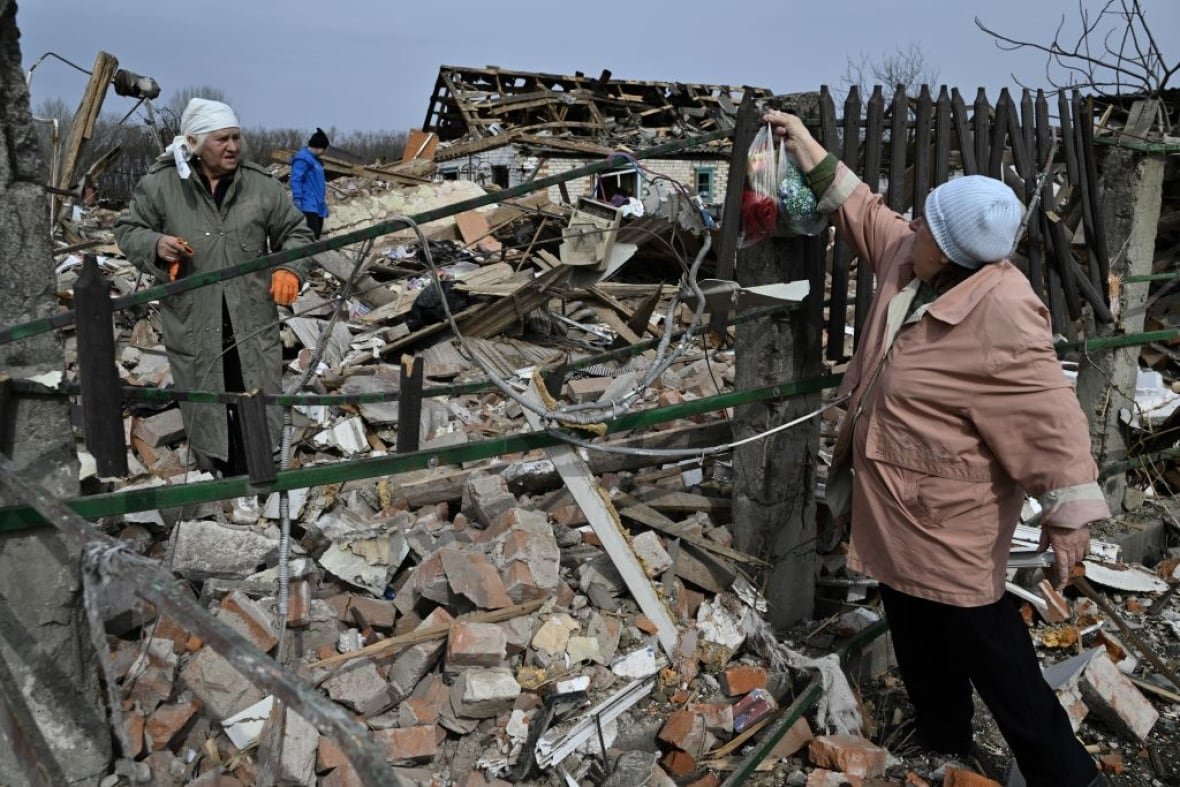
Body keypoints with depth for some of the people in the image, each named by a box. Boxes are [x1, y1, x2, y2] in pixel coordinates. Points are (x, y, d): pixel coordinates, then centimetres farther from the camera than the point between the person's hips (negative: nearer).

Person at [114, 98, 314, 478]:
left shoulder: (262, 185, -1)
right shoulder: (159, 185, -3)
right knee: (203, 407, 11)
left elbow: (296, 233, 9)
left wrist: (290, 269, -9)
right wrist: (155, 245, -14)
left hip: (252, 320, 1)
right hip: (191, 322, 0)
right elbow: (126, 230, 8)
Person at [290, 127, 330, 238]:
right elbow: (296, 180, -17)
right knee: (312, 237, -20)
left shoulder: (315, 159, 20)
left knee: (316, 237, 10)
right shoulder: (302, 158, -10)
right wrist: (297, 199, -24)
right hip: (308, 206, -10)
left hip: (318, 206, 10)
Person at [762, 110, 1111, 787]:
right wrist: (807, 145, 16)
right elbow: (865, 212, 14)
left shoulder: (1002, 315, -28)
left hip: (949, 510, -9)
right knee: (915, 628, 22)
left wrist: (1070, 509, -26)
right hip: (897, 495, 9)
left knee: (982, 636, 2)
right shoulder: (908, 256, -3)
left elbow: (1048, 412, -27)